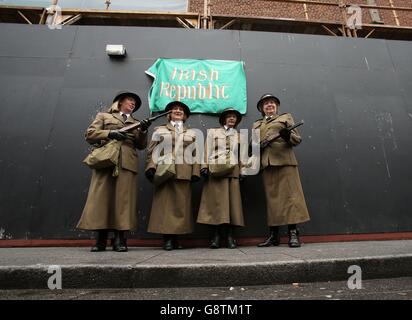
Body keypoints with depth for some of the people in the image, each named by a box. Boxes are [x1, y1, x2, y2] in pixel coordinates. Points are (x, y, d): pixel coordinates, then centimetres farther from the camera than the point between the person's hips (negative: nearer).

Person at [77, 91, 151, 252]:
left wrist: (143, 131, -3)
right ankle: (101, 238, 2)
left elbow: (141, 145, 14)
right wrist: (109, 133, -7)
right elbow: (89, 134, 8)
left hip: (127, 164, 2)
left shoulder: (136, 123, 26)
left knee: (123, 198, -6)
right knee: (101, 197, -6)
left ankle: (119, 239, -3)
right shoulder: (104, 116, 21)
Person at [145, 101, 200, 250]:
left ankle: (176, 237, 9)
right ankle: (167, 238, 3)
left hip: (184, 174, 1)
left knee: (181, 205, 0)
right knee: (165, 203, -3)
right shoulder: (159, 130, 17)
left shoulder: (191, 133, 19)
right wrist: (150, 167, -8)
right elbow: (152, 151, 7)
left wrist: (196, 172, -1)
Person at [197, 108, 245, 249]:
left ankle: (230, 236, 3)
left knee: (232, 201, -2)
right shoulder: (213, 132, 14)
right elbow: (207, 151, 5)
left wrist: (242, 171, 8)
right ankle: (216, 236, -3)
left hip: (233, 171, 3)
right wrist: (205, 166, -6)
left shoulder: (239, 136, 20)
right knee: (216, 201, -7)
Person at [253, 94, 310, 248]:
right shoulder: (257, 124, 23)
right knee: (272, 198, 2)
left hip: (285, 161, -2)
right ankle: (273, 235, 6)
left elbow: (297, 139, 8)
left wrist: (288, 135, -15)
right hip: (267, 164, 3)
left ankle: (293, 233, -2)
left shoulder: (286, 117, 15)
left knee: (290, 195, -7)